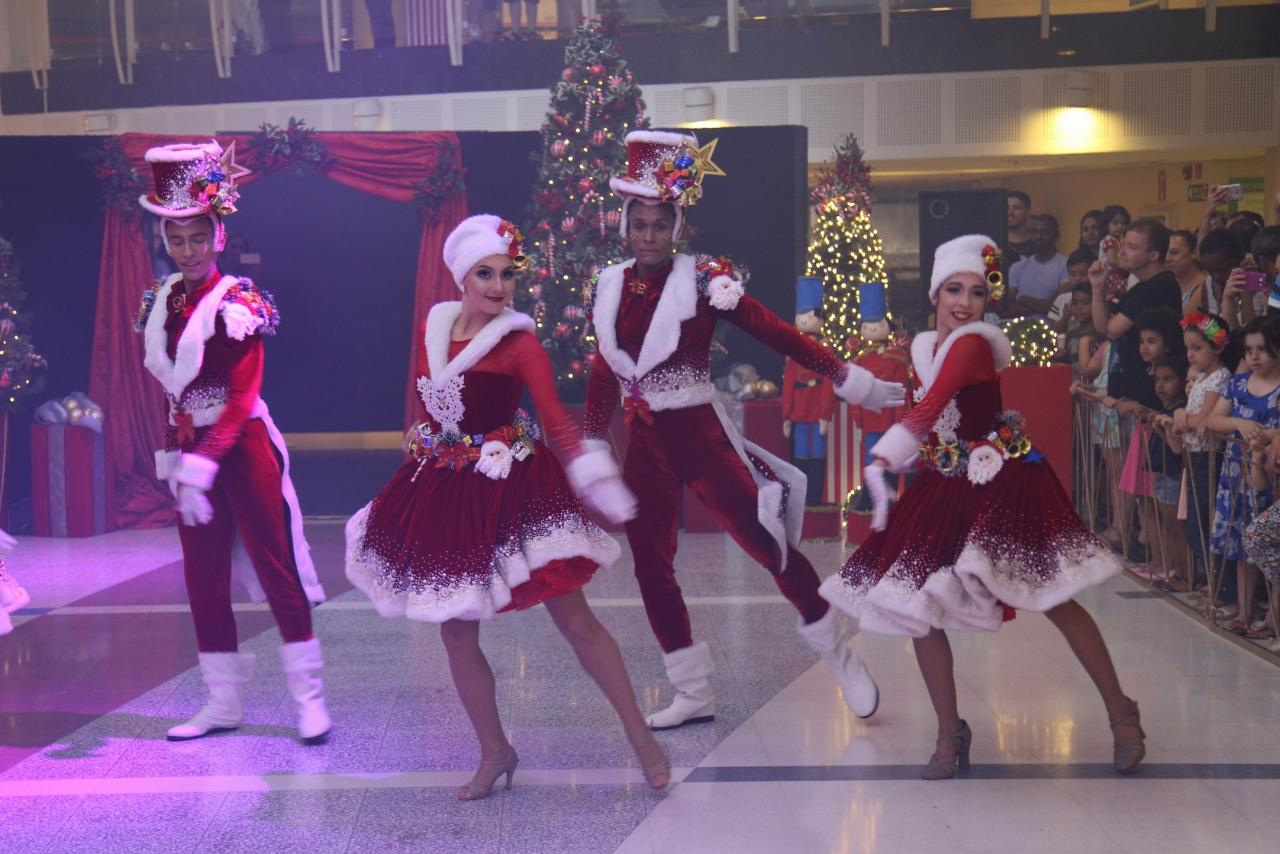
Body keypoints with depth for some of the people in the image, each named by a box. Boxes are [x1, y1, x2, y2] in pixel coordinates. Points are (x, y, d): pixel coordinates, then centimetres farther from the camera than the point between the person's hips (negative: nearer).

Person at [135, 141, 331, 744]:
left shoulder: (239, 303, -11)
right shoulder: (161, 301, 7)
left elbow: (242, 397, -16)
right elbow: (167, 386, 13)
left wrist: (202, 467, -22)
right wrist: (175, 454, 6)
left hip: (243, 446, -6)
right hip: (191, 447, 7)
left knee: (275, 568, -2)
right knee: (203, 577, 9)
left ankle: (309, 698, 4)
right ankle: (223, 701, 17)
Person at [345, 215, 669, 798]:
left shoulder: (519, 343, -10)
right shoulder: (434, 327, 4)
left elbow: (557, 419, -20)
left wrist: (596, 477, -35)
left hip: (510, 492, -5)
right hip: (444, 494, 5)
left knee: (576, 621, -3)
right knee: (457, 636, 8)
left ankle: (641, 738, 8)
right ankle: (494, 752, 25)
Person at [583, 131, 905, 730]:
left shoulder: (704, 280, -8)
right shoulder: (611, 287, 4)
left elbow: (775, 333, -9)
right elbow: (602, 374, 11)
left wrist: (846, 379, -11)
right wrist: (592, 449, 11)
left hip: (699, 434, -5)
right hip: (644, 445, 5)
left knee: (764, 541, -7)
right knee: (650, 567, 6)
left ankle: (839, 652, 13)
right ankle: (693, 695, 18)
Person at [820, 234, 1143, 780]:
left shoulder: (974, 342, -17)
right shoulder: (925, 346, 6)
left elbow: (931, 407, -29)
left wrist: (883, 459, -38)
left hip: (1003, 483, -7)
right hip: (945, 487, 7)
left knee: (1054, 600, -7)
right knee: (916, 609, 0)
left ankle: (1121, 715, 12)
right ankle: (950, 735, 14)